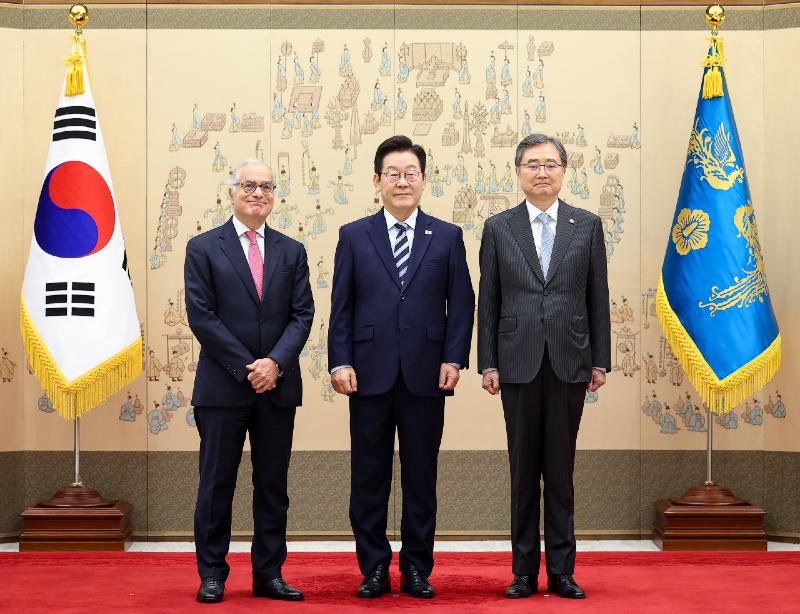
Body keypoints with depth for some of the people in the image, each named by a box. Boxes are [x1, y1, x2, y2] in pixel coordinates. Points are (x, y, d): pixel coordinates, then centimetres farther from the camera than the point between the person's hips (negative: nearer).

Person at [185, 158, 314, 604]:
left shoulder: (292, 251, 10)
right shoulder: (203, 248, 1)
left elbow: (303, 314, 3)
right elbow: (201, 317, -6)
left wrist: (276, 362, -13)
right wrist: (248, 367, -12)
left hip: (278, 386, 3)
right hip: (223, 385, -3)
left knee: (273, 484, 7)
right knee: (217, 484, 3)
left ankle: (269, 574, 14)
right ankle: (212, 575, 12)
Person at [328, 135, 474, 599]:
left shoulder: (447, 237, 6)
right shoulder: (354, 236, 6)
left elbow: (461, 303, 4)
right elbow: (341, 306, 4)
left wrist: (454, 358, -6)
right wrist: (340, 363, -4)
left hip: (426, 374, 0)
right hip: (370, 373, 0)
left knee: (422, 477, 7)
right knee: (369, 477, 6)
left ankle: (417, 568, 17)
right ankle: (374, 568, 16)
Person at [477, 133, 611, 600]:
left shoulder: (588, 225, 6)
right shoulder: (498, 228, 5)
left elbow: (598, 298, 5)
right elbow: (488, 301, 4)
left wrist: (601, 361, 2)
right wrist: (487, 363, 0)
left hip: (570, 363, 0)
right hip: (519, 364, 0)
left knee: (561, 471, 5)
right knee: (524, 470, 6)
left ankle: (562, 571, 12)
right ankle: (525, 572, 13)